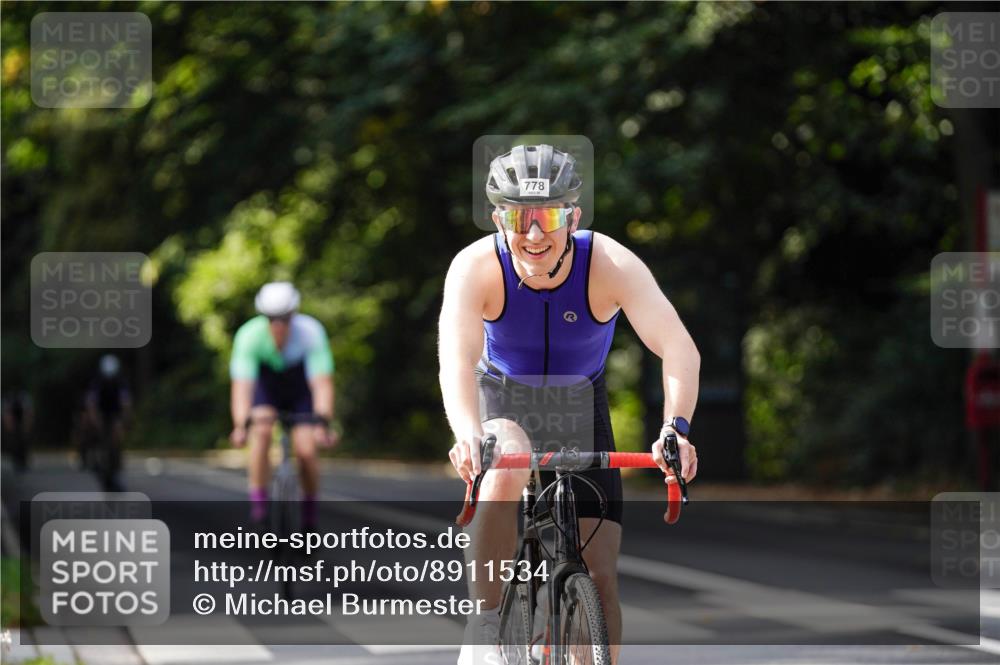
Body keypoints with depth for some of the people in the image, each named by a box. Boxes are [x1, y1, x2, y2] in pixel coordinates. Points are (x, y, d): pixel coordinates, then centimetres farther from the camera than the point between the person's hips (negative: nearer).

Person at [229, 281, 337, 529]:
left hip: (301, 389, 0)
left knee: (306, 451, -17)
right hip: (266, 386, 0)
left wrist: (323, 423, -51)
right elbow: (241, 386, -37)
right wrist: (240, 425, -52)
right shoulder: (249, 335, -31)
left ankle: (310, 507, 7)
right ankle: (258, 499, -20)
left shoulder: (311, 332, -32)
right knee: (261, 430, -30)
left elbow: (323, 384, -37)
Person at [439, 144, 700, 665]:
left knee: (599, 576, -6)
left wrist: (675, 428, -55)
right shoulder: (476, 267, -29)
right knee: (505, 469, -36)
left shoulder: (611, 265, -29)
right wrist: (468, 435, -60)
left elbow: (680, 351, -38)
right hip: (502, 396, -1)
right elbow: (456, 360, -41)